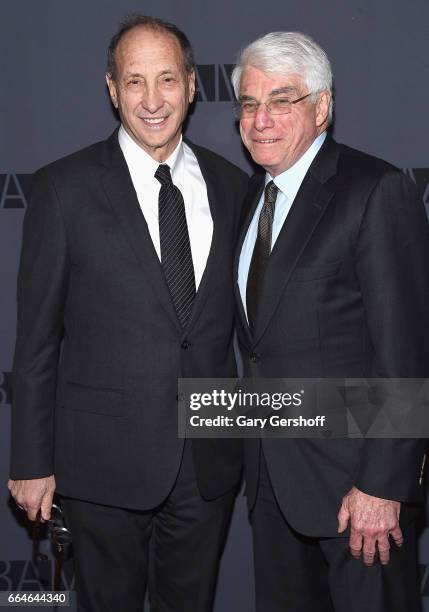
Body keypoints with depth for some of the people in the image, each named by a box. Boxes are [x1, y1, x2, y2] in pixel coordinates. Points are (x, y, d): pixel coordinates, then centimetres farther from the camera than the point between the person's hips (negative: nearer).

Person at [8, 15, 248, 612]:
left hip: (211, 460, 3)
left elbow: (242, 317, 9)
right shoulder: (65, 187, -6)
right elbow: (36, 336, -5)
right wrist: (32, 461, -4)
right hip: (107, 459, -3)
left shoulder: (231, 186, 4)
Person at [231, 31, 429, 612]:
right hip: (271, 471, 7)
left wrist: (382, 484, -19)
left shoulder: (377, 191, -14)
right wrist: (256, 448, 11)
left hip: (352, 474, -7)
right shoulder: (255, 194, 10)